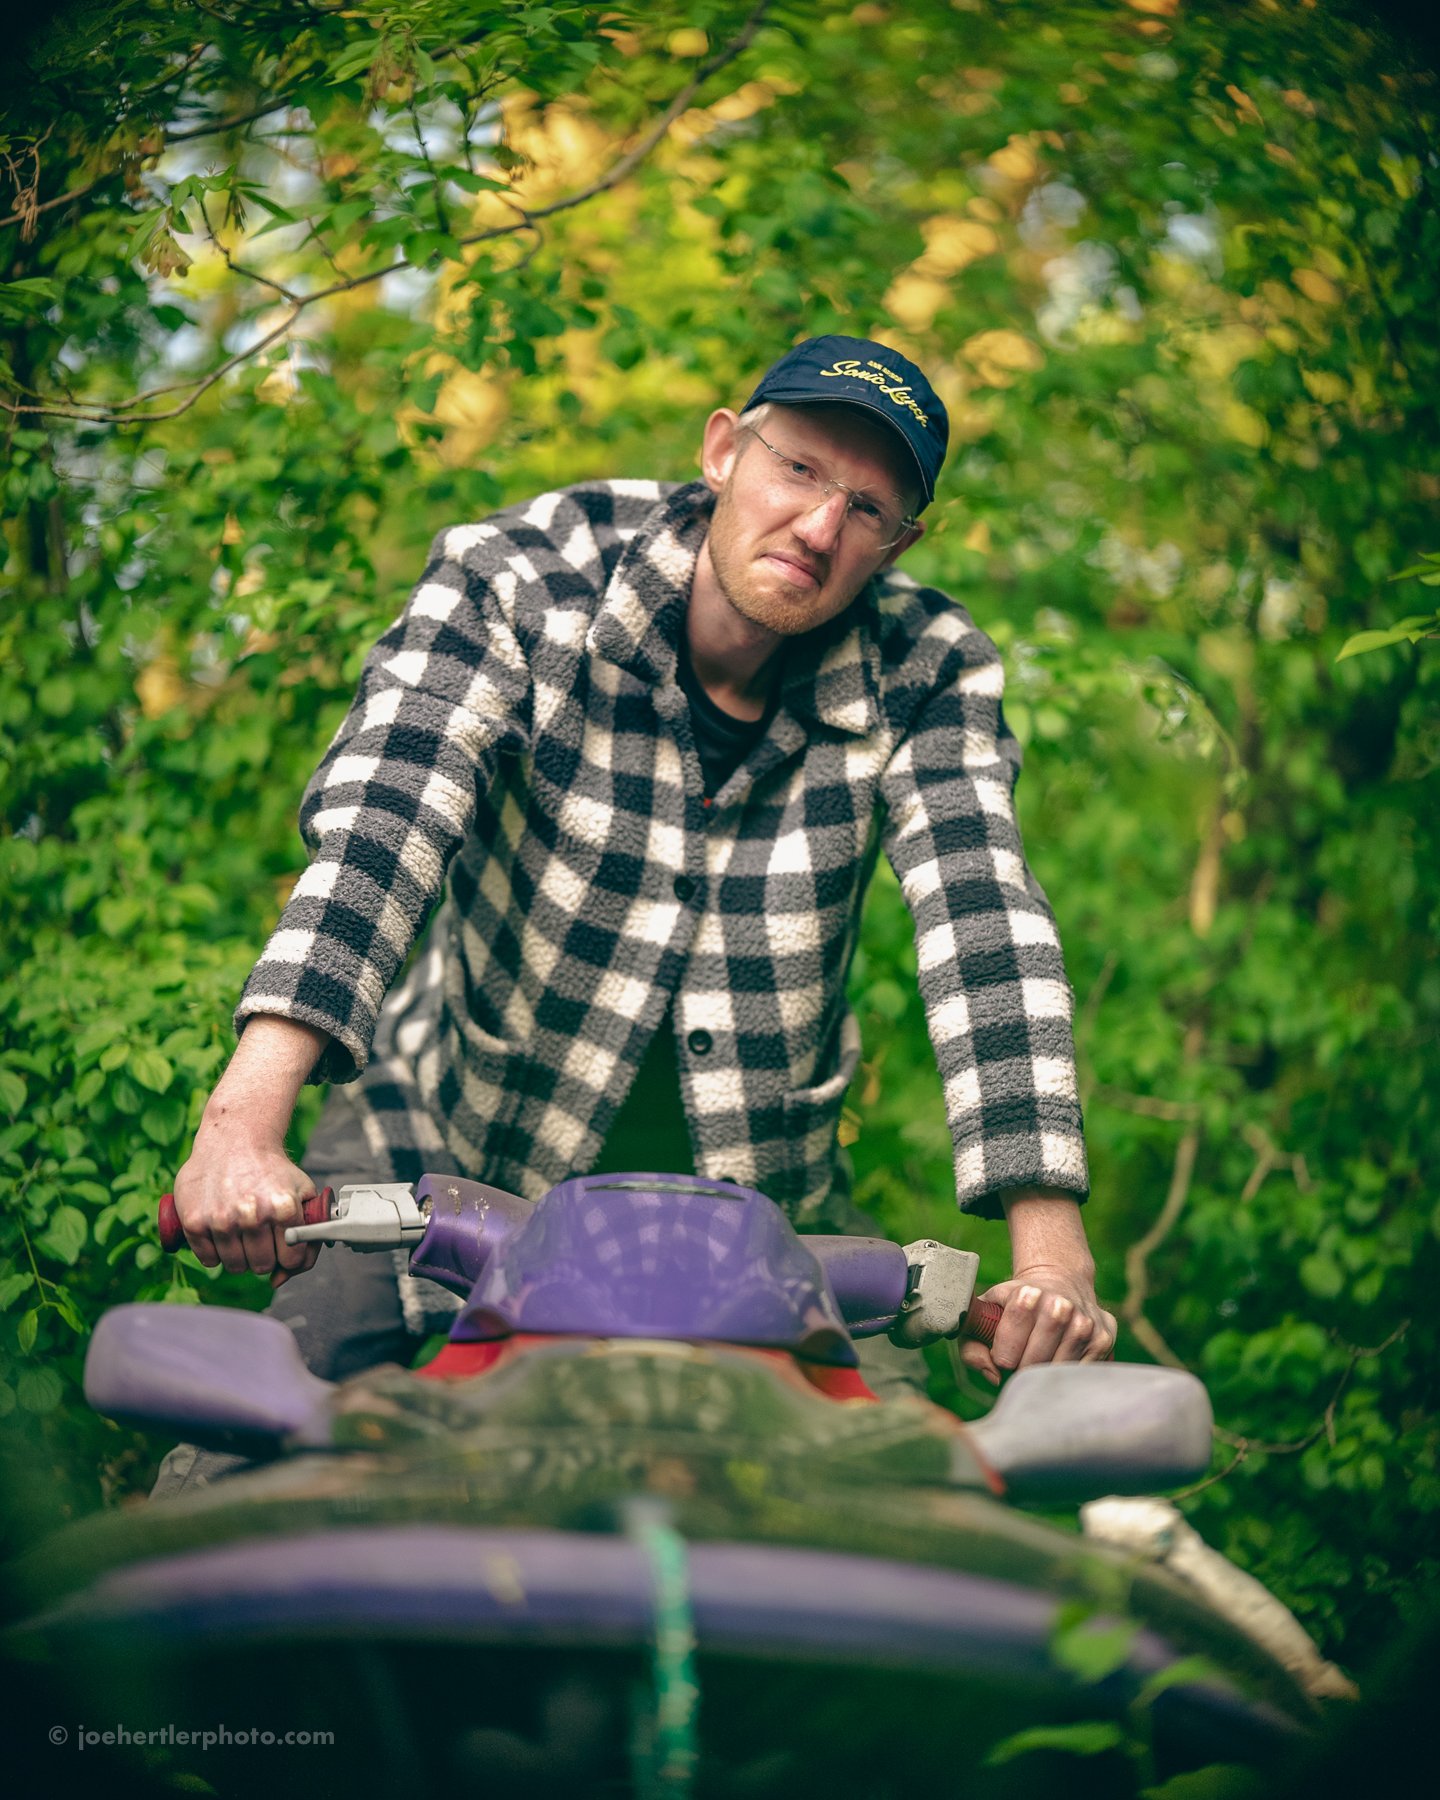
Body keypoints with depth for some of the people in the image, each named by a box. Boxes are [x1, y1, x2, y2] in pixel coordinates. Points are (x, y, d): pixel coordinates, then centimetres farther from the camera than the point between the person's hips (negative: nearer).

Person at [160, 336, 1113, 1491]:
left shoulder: (927, 681, -12)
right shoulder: (520, 579, -17)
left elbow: (987, 929, -23)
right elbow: (380, 824, -30)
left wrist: (1050, 1246, -37)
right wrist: (247, 1118, -44)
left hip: (761, 1184, 2)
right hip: (448, 1140, -2)